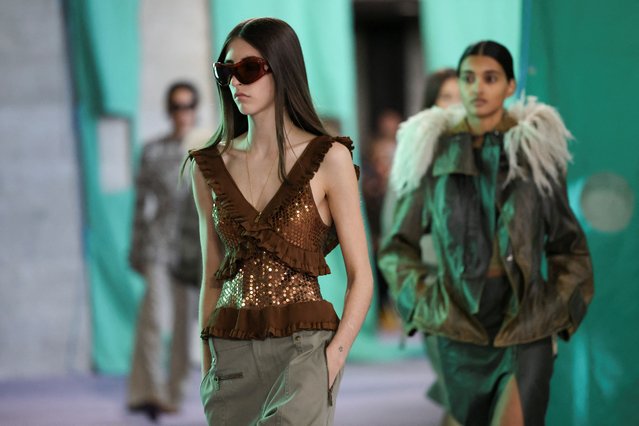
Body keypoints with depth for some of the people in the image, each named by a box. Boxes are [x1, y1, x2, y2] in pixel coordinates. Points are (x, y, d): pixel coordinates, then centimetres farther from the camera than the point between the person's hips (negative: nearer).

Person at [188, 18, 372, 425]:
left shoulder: (328, 159, -1)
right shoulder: (210, 167, 11)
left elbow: (361, 276, -1)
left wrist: (332, 361, -12)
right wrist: (208, 369, 11)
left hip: (304, 345, -4)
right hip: (231, 355, 5)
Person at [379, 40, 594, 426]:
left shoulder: (537, 149, 2)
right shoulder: (435, 153, 2)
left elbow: (568, 247, 10)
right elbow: (398, 248, 10)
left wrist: (560, 313, 1)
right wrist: (424, 303, -3)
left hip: (526, 328, -1)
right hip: (459, 330, 2)